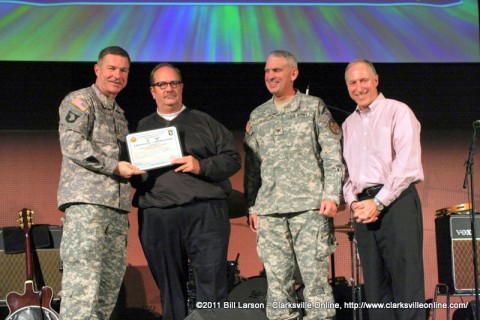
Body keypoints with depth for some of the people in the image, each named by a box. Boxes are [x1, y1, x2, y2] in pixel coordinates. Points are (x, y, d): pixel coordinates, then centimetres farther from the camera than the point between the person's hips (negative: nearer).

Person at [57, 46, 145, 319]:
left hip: (117, 204, 8)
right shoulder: (80, 100, 1)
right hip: (86, 200, -8)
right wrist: (115, 166, -15)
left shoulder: (119, 114, 25)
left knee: (112, 278, 3)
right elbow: (71, 142, -13)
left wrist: (134, 167, 12)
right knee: (83, 277, -16)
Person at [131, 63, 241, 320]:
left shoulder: (204, 122, 14)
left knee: (212, 285, -9)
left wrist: (202, 166, -8)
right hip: (157, 216, 2)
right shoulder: (141, 128, 20)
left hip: (205, 212, -2)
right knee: (170, 289, 5)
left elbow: (232, 158, 7)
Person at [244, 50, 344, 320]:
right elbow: (252, 164, 18)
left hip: (310, 206, -3)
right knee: (277, 280, 1)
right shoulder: (258, 116, 18)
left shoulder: (314, 107, 7)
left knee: (315, 276, -6)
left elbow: (333, 154, 2)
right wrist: (252, 207, 10)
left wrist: (332, 195, -8)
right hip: (269, 211, 4)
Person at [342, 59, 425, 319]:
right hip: (363, 207, 6)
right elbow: (344, 169, 18)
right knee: (375, 282, 3)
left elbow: (407, 164, -9)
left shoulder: (397, 112, 1)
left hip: (396, 201, -6)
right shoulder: (349, 125, 20)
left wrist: (379, 203, -12)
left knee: (406, 281, -11)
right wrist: (353, 202, -1)